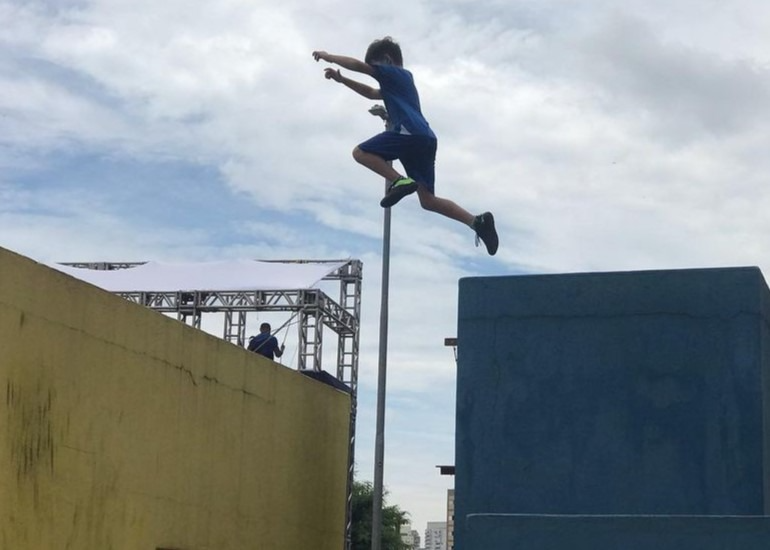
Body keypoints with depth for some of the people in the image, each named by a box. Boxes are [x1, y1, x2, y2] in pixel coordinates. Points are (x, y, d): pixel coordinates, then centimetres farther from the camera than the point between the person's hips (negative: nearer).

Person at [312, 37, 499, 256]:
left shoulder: (393, 73, 7)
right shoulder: (402, 78, 35)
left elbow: (358, 65, 1)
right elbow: (372, 93, 45)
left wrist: (329, 56, 14)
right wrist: (341, 79, 41)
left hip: (410, 133, -9)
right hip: (426, 139, 9)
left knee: (361, 153, -3)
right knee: (428, 200, 4)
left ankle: (399, 181, -23)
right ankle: (477, 222, -9)